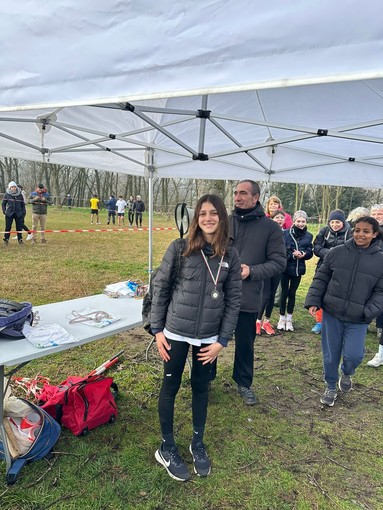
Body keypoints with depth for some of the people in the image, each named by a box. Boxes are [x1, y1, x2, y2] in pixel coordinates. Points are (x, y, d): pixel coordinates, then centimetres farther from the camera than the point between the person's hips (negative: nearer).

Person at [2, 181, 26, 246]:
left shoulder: (20, 195, 3)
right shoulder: (6, 194, 0)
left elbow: (23, 204, 9)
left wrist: (23, 213, 2)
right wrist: (4, 211, -3)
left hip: (18, 214, 1)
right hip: (9, 213, -1)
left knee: (19, 227, 5)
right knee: (8, 227, 0)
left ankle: (20, 239, 17)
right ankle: (6, 240, 9)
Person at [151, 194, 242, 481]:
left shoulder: (231, 256, -3)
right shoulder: (179, 248, -10)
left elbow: (233, 300, 0)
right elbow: (160, 288, -4)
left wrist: (222, 340, -2)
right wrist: (157, 329, -4)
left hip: (209, 336, 2)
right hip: (176, 332, -2)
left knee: (201, 388, 18)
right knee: (171, 388, 12)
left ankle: (198, 444, 41)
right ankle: (167, 448, 34)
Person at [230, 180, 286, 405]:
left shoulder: (270, 227, -6)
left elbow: (279, 262, -6)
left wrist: (252, 271, -19)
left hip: (248, 298, -1)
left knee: (245, 344, 17)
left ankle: (244, 383, 40)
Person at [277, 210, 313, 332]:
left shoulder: (308, 236, 4)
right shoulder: (286, 233, -8)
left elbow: (310, 252, 3)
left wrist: (303, 254, -18)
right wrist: (292, 254, -25)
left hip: (299, 268, 3)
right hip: (286, 267, -3)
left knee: (292, 293, 12)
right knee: (284, 292, 5)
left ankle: (289, 319, 23)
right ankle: (282, 318, 19)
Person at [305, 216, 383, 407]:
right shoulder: (336, 252, -4)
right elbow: (320, 279, 3)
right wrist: (313, 301, -7)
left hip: (358, 319, 0)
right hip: (331, 313, 1)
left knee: (353, 355, -5)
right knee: (330, 354, 10)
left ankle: (346, 374, 33)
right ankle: (331, 387, 34)